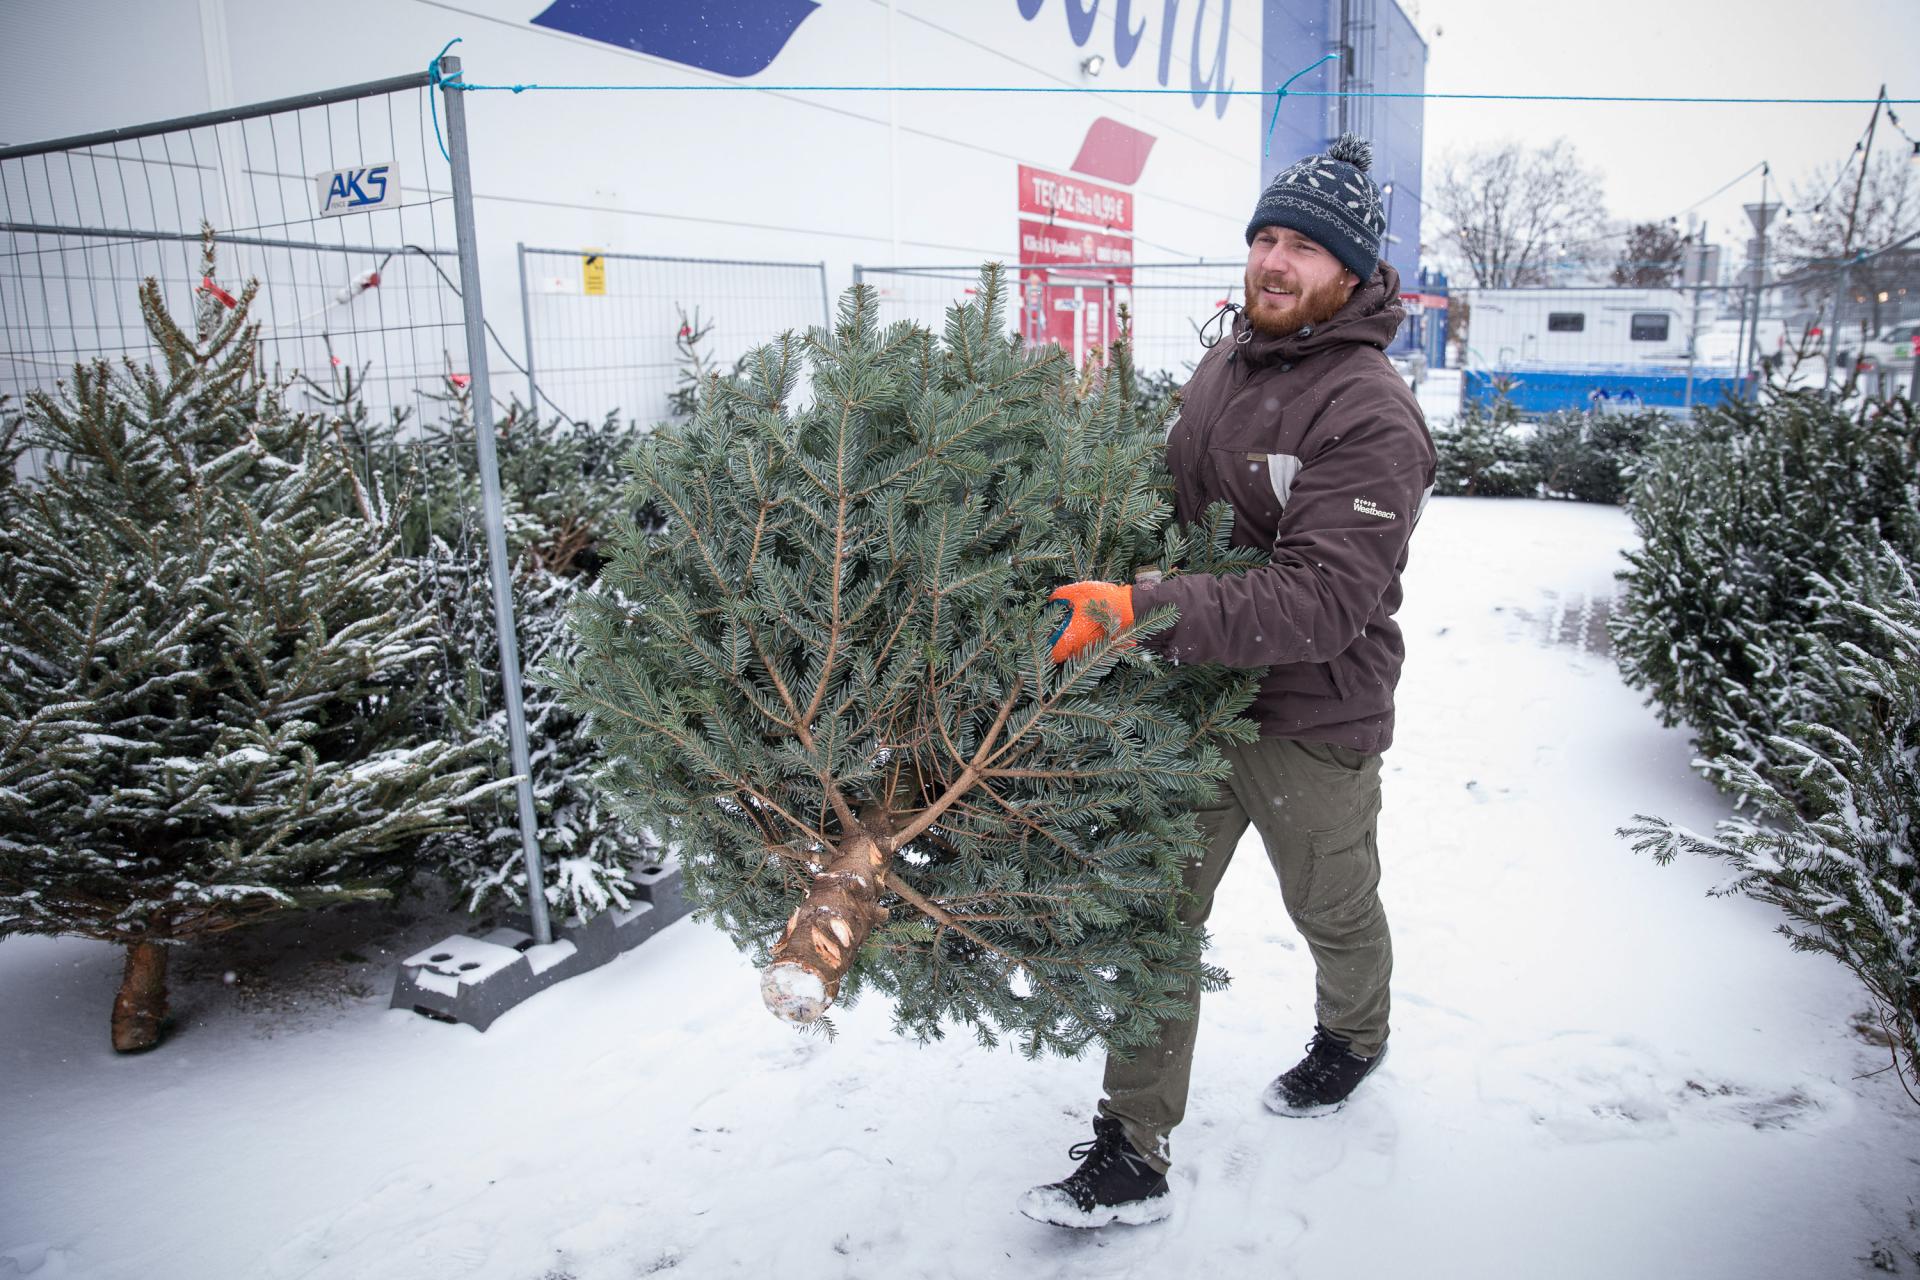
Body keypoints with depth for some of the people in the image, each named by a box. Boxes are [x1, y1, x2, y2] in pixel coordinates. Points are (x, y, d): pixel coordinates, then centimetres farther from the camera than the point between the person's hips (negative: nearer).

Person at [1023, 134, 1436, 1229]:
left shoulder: (1372, 415, -20)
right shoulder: (1221, 366, 5)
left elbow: (1322, 597, -30)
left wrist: (1142, 612, -39)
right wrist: (1114, 595, 5)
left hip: (1313, 724, -6)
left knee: (1333, 909, 20)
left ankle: (1355, 1037, 53)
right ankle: (1133, 1156, 18)